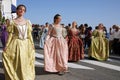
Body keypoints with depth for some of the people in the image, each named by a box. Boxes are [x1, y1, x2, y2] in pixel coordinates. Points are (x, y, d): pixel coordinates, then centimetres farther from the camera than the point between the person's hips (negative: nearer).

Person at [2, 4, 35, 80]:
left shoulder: (28, 22, 7)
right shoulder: (13, 22, -2)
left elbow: (29, 34, 9)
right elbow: (10, 35, -2)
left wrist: (32, 44, 5)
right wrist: (6, 46, -6)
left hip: (26, 44, 3)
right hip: (16, 44, -3)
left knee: (26, 62, 8)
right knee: (17, 62, 1)